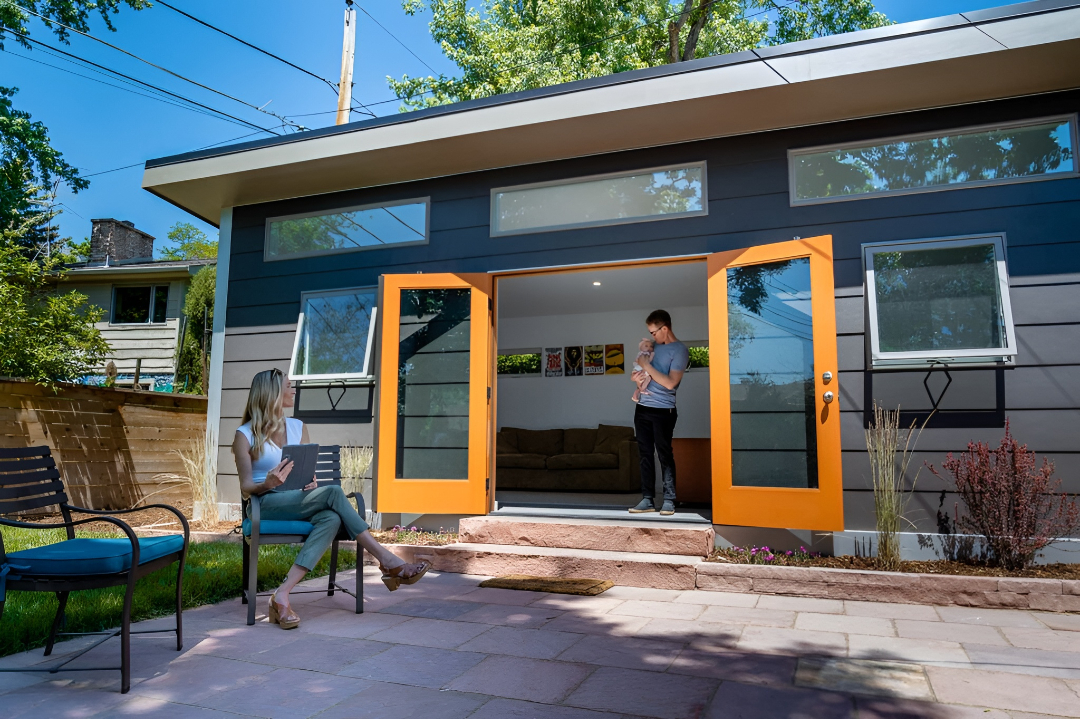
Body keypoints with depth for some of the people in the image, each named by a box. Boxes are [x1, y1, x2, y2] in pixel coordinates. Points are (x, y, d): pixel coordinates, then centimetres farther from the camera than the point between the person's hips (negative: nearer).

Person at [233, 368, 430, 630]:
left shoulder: (298, 427, 17)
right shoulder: (245, 434, 2)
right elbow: (246, 487, -1)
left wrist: (311, 481, -7)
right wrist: (267, 484, -24)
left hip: (300, 501, 5)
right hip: (267, 504, -5)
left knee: (331, 517, -33)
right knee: (334, 493, -31)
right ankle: (388, 561, -32)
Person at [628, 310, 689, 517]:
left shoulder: (680, 350, -9)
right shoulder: (655, 347, 13)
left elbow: (670, 383, -19)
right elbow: (641, 372, 23)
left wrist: (646, 365, -15)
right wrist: (637, 376, 0)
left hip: (663, 411, -7)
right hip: (642, 408, 7)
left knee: (664, 455, -2)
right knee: (645, 455, 6)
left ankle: (669, 500, 7)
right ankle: (647, 499, 10)